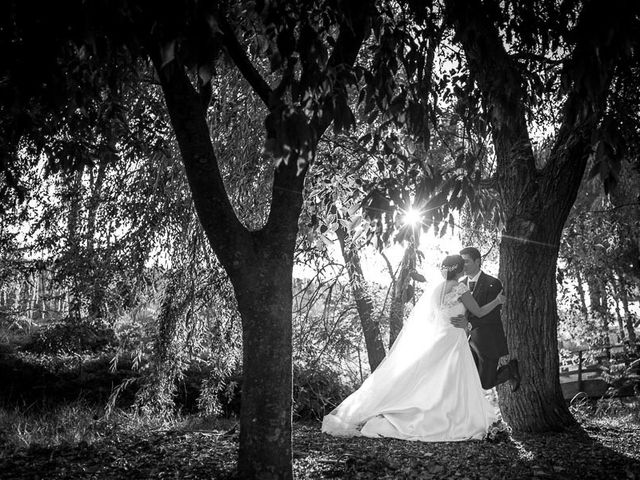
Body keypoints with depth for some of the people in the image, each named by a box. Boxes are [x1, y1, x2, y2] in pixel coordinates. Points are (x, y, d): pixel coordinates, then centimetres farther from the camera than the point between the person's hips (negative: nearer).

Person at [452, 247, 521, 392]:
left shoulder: (492, 283, -13)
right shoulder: (461, 284, 6)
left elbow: (493, 315, -21)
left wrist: (468, 322, -35)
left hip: (488, 341, -6)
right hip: (469, 340, 6)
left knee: (486, 384, -1)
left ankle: (512, 368, 25)